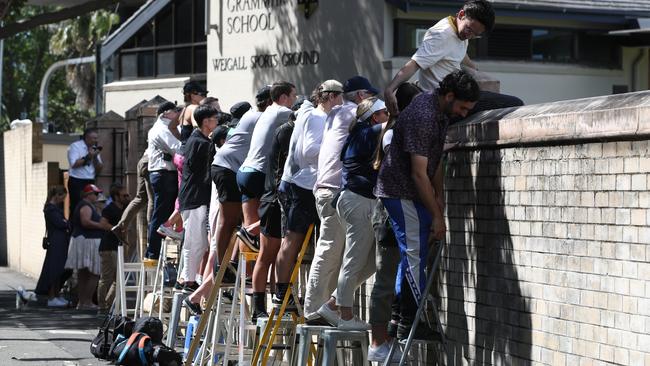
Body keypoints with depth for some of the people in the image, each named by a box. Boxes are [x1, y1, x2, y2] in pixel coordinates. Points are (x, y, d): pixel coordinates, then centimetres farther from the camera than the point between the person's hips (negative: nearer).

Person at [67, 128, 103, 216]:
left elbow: (99, 169, 11)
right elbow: (74, 164, -18)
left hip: (90, 182, 6)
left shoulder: (94, 148, 14)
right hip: (77, 181, -6)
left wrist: (95, 157, -4)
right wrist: (88, 157, -12)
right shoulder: (75, 146, -4)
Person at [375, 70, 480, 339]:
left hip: (413, 192, 10)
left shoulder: (441, 111, 5)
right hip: (400, 192, -10)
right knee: (414, 253, -11)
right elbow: (419, 174, -25)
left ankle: (402, 318, 20)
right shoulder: (422, 117, -27)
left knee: (413, 253, 13)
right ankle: (411, 324, -8)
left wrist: (439, 196, 7)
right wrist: (437, 216, -20)